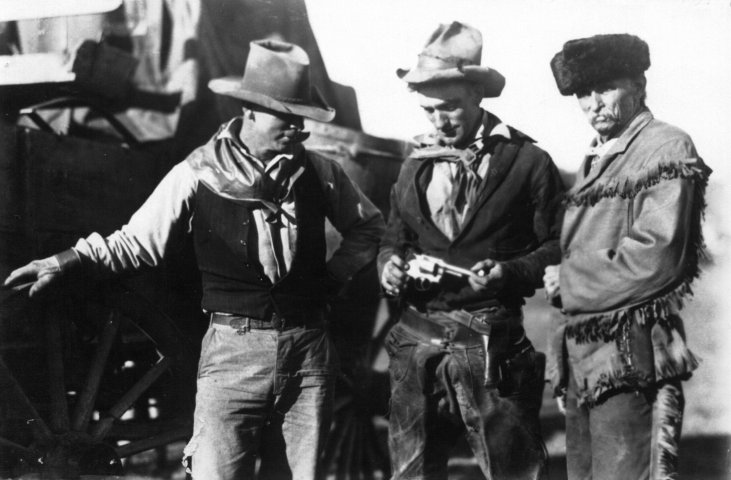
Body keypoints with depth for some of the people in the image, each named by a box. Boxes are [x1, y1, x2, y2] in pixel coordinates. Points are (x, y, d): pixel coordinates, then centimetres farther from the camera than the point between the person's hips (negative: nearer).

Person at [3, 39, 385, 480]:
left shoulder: (319, 173, 2)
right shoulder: (197, 176, -6)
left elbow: (369, 225, 19)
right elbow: (135, 243, 0)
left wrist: (333, 277, 5)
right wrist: (68, 261, -14)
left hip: (309, 348, 3)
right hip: (233, 348, -3)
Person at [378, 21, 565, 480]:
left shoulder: (528, 161, 0)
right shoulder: (417, 163, 14)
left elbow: (556, 248, -1)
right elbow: (395, 237, 23)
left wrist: (508, 273, -17)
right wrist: (390, 264, 2)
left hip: (494, 342, -4)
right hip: (419, 336, 4)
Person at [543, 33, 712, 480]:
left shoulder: (667, 149, -8)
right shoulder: (597, 158, 18)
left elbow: (655, 258, -17)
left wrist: (568, 282, -8)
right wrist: (564, 278, 0)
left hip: (630, 355, -9)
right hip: (583, 356, 9)